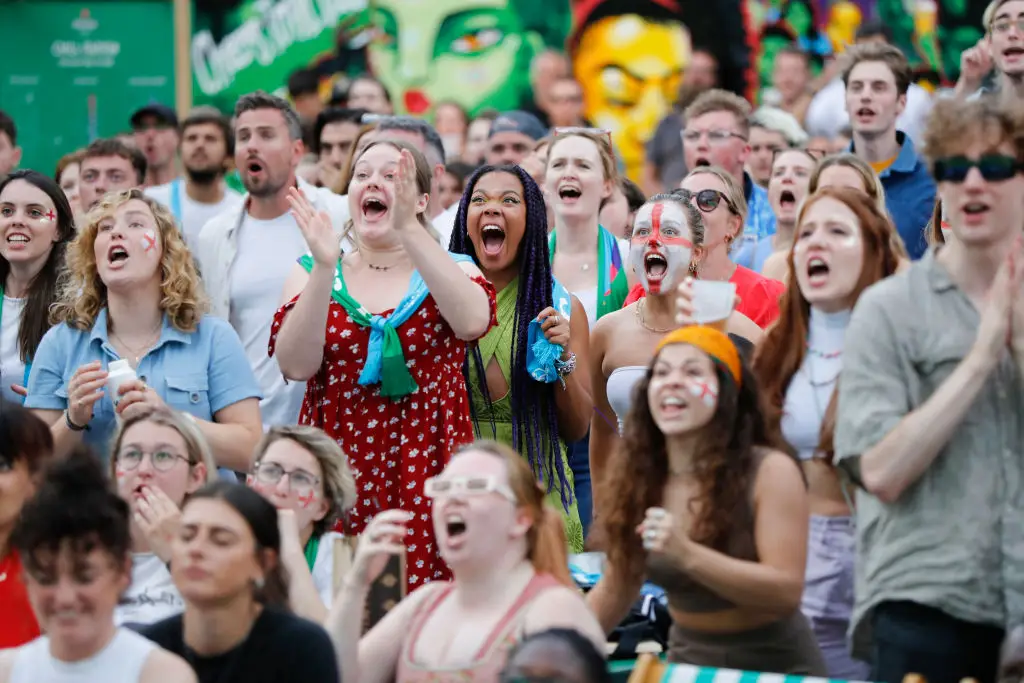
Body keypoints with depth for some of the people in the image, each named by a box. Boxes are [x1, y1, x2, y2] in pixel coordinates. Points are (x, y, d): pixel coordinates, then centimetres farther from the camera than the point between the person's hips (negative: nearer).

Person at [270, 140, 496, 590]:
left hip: (426, 473, -1)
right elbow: (296, 365, -7)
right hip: (337, 474, 1)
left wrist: (409, 231, -24)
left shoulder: (452, 270, 8)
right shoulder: (312, 271, 10)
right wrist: (324, 268, -17)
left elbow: (473, 322, -17)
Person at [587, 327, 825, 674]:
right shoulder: (637, 475, -2)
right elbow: (615, 591, 7)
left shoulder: (770, 471, -14)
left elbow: (786, 591, -21)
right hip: (688, 662, 3)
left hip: (773, 664, -3)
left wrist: (687, 555, -31)